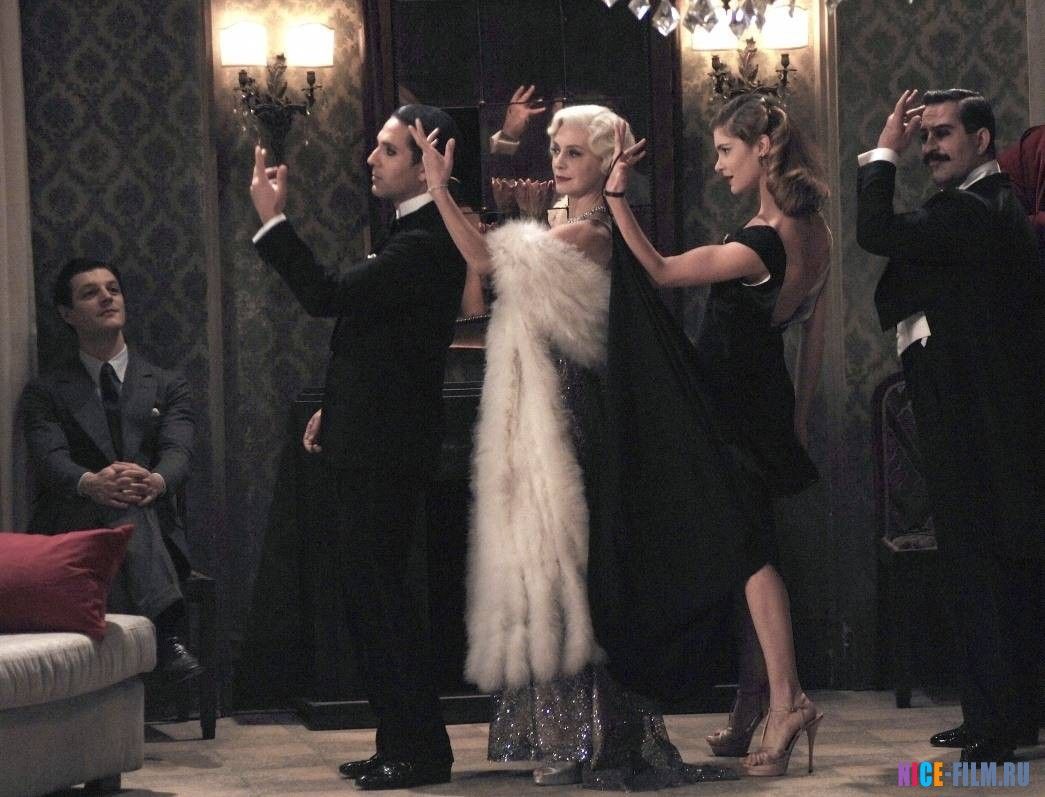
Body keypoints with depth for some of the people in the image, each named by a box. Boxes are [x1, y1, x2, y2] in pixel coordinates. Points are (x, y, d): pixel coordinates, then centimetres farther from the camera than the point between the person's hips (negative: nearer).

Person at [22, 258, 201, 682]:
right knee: (124, 506, -36)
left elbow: (177, 451, -2)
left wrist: (156, 481, -30)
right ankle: (163, 630, -58)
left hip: (155, 535, 1)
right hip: (74, 530, -1)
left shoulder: (166, 387, 17)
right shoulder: (46, 392, 13)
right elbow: (50, 457, -6)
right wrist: (90, 483, -33)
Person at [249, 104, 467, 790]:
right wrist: (336, 409, 18)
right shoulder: (415, 234, 15)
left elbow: (328, 295, -26)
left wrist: (273, 219, -21)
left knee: (379, 597, -5)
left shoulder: (424, 244, -19)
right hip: (373, 443, 11)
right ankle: (401, 742, 21)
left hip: (387, 451, -11)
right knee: (371, 598, 14)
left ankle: (421, 751, 2)